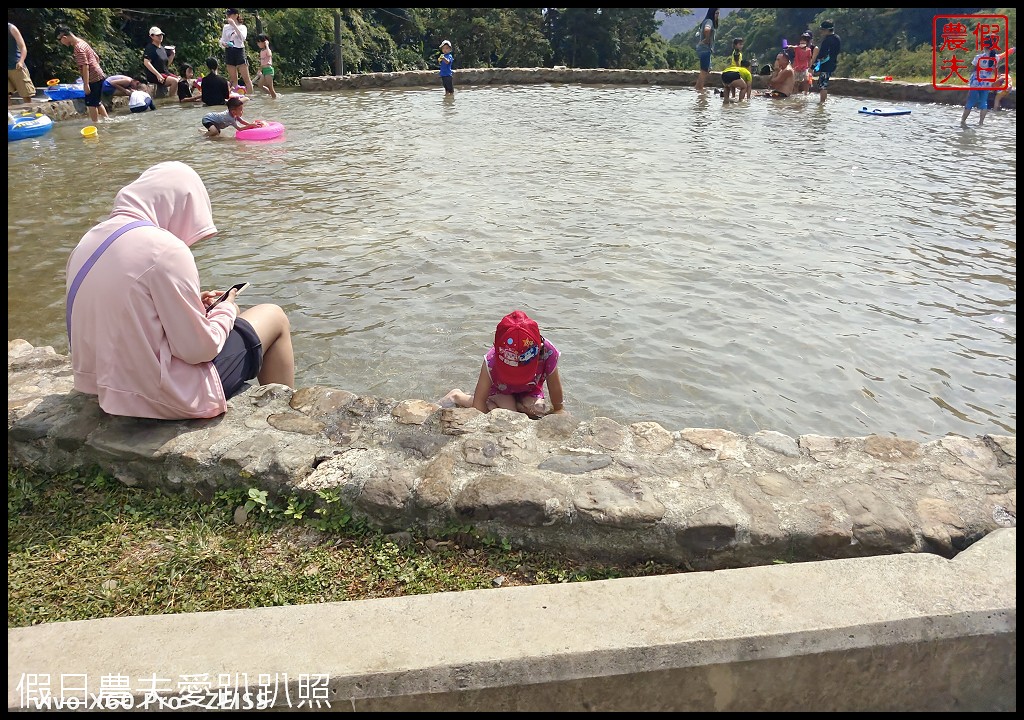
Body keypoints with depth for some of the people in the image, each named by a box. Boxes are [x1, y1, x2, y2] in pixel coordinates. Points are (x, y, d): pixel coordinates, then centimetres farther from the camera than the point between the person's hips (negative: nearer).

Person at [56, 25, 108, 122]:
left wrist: (86, 84, -21)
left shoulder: (78, 48, -18)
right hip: (98, 75, 10)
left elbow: (85, 66, -22)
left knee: (90, 103, -2)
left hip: (93, 79, -10)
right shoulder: (82, 42, 10)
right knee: (97, 102, 17)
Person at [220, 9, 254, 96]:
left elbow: (242, 37, -16)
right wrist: (223, 44, -12)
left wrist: (234, 24, -17)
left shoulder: (242, 27, 3)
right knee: (233, 79, 4)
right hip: (229, 53, 3)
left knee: (246, 78, -8)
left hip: (239, 52, -3)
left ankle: (250, 96, -7)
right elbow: (222, 40, 12)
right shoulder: (226, 27, 12)